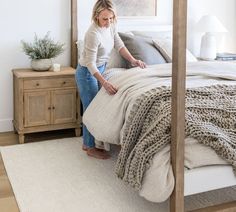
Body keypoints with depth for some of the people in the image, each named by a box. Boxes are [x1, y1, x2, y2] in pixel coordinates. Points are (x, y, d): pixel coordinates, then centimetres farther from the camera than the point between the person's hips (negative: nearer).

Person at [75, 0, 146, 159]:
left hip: (100, 69, 9)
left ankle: (88, 142, 28)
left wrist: (133, 60, -6)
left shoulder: (111, 26, -6)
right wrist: (104, 83, -40)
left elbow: (119, 45, 5)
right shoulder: (93, 34, -30)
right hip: (87, 73, -8)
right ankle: (90, 148, 12)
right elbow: (91, 64, -30)